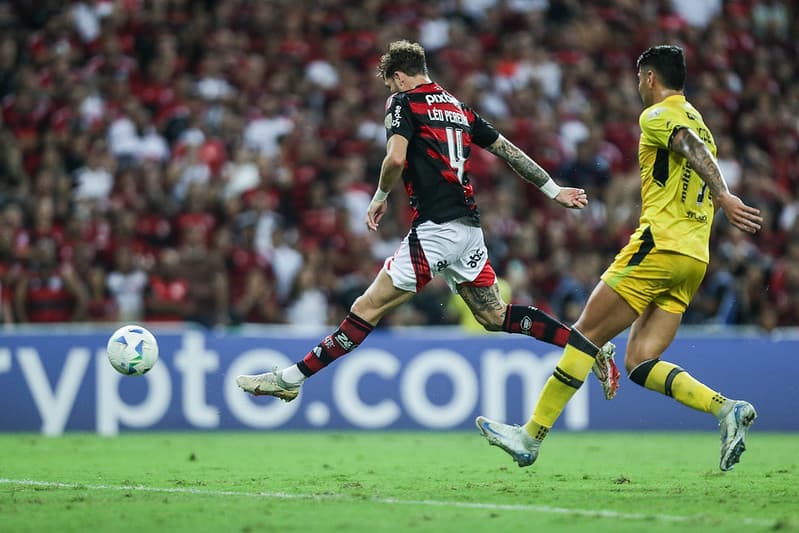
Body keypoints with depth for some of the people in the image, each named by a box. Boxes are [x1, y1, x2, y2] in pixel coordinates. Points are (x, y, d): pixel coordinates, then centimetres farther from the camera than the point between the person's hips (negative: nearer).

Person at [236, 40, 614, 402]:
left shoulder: (404, 102, -1)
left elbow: (396, 159, -17)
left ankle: (290, 379, -6)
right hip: (469, 227, 7)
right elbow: (509, 152, 21)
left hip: (435, 229, -7)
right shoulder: (458, 107, 20)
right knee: (495, 316, 15)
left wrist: (380, 198, 1)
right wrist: (555, 191, 28)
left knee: (369, 308, -7)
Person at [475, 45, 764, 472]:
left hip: (661, 242, -8)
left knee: (586, 333, -5)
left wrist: (724, 198, -36)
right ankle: (727, 410, -13)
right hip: (694, 258, 8)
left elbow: (694, 149, -21)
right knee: (639, 362, 3)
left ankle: (530, 436, -5)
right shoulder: (697, 122, 24)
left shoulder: (658, 115, -3)